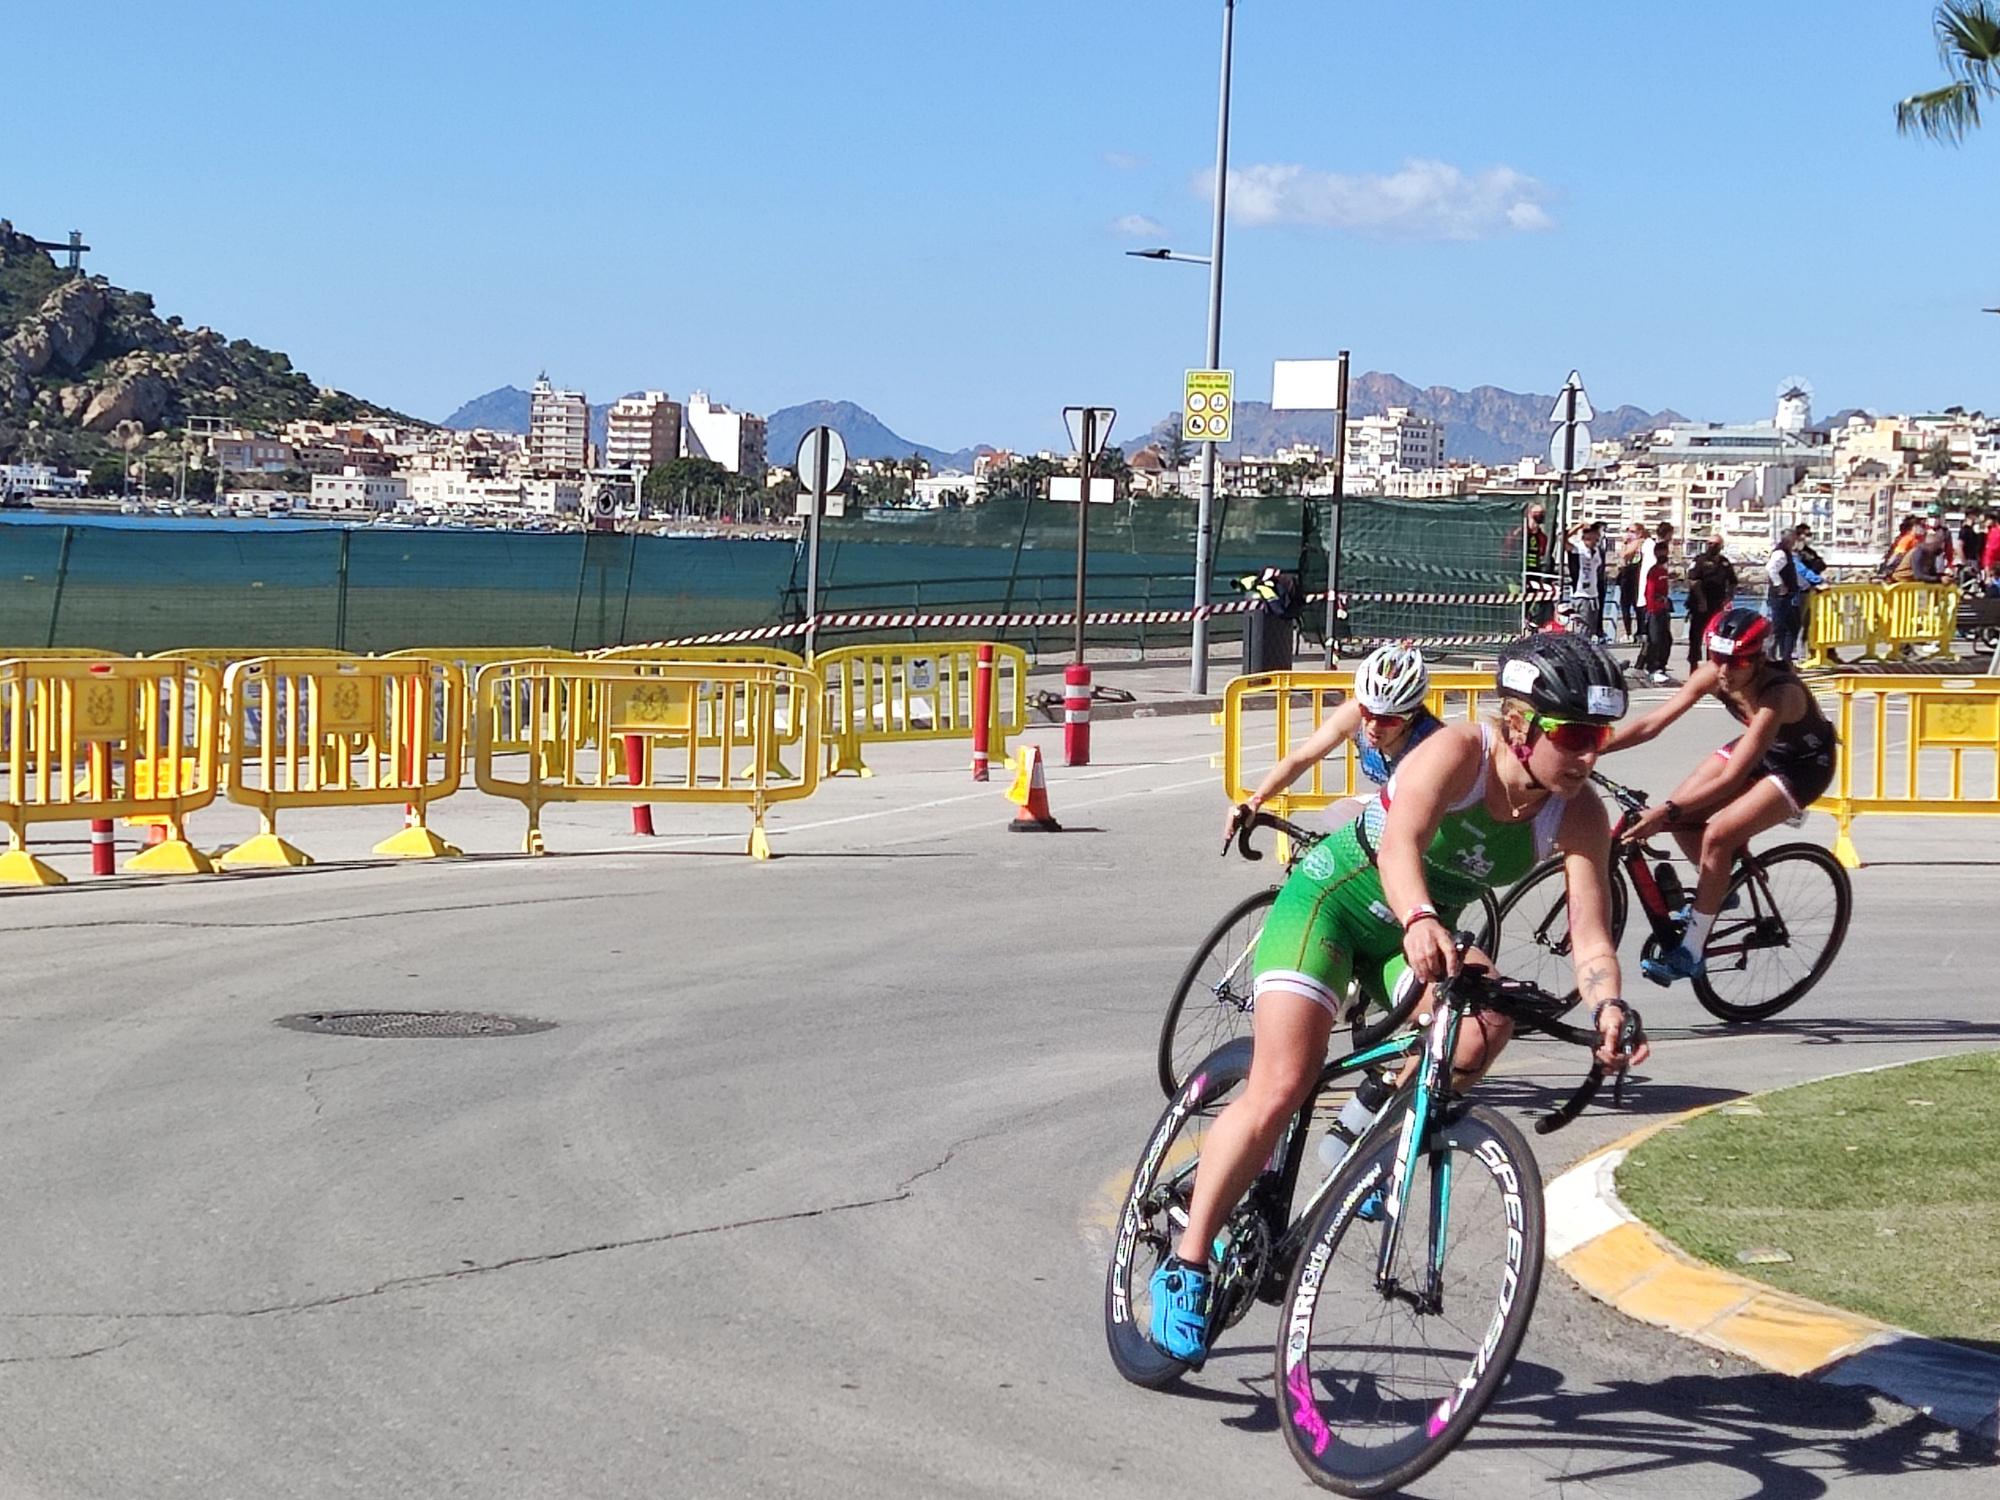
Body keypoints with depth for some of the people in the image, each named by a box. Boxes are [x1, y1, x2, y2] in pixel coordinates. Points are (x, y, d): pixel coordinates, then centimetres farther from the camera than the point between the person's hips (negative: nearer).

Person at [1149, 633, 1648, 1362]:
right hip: (1331, 899, -5)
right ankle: (1185, 1266, -10)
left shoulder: (1579, 817, -15)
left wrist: (1610, 1007, -43)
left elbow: (1589, 937, -22)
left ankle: (1370, 1133, 0)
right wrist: (1419, 920, -65)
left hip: (1414, 935, 5)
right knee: (1281, 1087, -19)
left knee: (1489, 1018, -27)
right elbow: (1399, 845, -44)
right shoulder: (1456, 753, -28)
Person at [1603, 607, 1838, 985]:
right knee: (1681, 815, -10)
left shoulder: (1778, 694, -38)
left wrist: (1666, 812, -48)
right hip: (1760, 749, 7)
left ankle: (1690, 953, -17)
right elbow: (1651, 723, -18)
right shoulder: (1712, 675, -20)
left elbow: (1731, 778, -42)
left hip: (1803, 766, -7)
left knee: (1717, 835, -24)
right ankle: (1719, 888, 18)